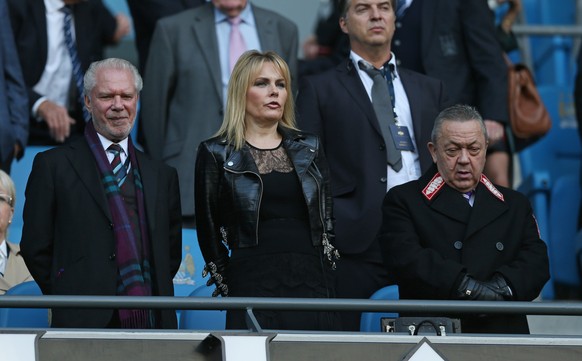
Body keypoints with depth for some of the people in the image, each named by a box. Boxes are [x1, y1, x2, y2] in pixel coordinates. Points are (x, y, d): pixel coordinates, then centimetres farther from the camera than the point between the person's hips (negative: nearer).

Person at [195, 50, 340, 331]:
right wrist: (226, 285, 5)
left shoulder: (308, 149, 16)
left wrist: (327, 264, 10)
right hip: (252, 285, -3)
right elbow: (208, 228, 7)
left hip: (312, 284, 3)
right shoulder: (216, 154, 6)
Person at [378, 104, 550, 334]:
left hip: (503, 337, 3)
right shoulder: (403, 201, 10)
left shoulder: (515, 205, 21)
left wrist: (501, 287, -12)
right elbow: (404, 257, -6)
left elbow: (536, 262, 10)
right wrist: (467, 287, -16)